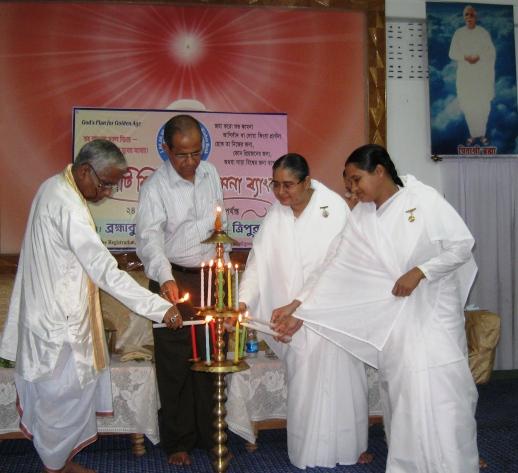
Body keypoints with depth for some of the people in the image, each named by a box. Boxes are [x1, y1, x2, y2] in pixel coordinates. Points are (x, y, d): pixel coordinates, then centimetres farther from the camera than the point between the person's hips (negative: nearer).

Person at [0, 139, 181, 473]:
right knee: (65, 393, 8)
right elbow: (105, 272, -32)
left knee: (57, 390, 23)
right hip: (60, 320, -10)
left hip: (52, 311, 10)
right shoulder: (68, 208, -29)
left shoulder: (54, 187, 3)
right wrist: (161, 308, -31)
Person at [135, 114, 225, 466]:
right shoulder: (155, 187, -13)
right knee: (175, 364, 2)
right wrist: (165, 278, -39)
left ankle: (210, 436, 24)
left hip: (209, 275, 4)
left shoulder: (210, 173, 3)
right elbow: (149, 238, -23)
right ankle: (178, 442, 17)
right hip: (172, 281, -4)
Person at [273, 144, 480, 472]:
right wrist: (300, 312, -2)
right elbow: (338, 269, 2)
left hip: (434, 310, -4)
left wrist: (419, 271, -14)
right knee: (400, 393, 5)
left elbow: (463, 244, -6)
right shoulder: (360, 217, 4)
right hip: (393, 315, 4)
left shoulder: (424, 199, -8)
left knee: (438, 392, -6)